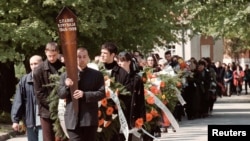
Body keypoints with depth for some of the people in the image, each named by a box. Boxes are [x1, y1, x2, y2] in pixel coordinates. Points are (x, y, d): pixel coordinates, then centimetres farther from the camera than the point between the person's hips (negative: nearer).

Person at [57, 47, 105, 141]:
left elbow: (101, 93, -3)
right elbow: (60, 94, 6)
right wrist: (67, 86, -17)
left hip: (90, 118, 0)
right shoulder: (66, 75, 9)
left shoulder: (97, 75, 5)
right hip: (73, 119, 0)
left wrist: (84, 94, -17)